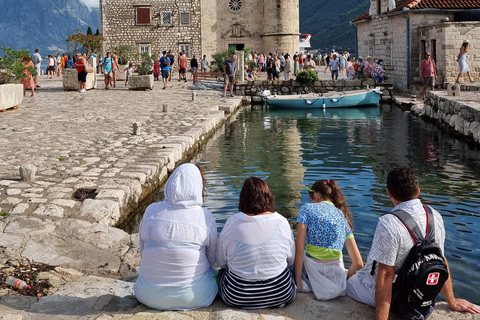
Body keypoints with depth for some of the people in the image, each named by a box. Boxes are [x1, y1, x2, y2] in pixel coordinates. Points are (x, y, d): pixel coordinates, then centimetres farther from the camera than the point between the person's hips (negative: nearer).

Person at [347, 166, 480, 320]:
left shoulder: (388, 223, -31)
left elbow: (386, 274, -29)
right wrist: (452, 302, 11)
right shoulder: (435, 217, -11)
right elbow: (441, 261, -1)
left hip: (379, 292, -6)